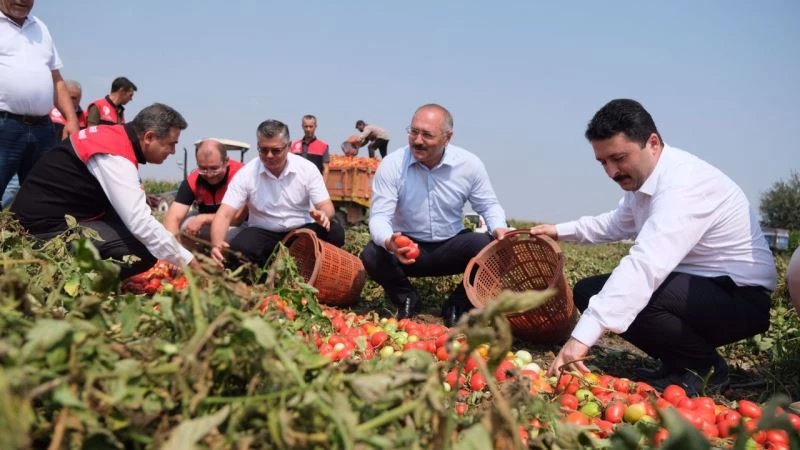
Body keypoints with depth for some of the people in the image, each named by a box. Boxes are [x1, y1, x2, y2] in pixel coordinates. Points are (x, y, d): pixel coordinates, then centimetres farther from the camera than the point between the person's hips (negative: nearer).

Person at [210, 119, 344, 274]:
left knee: (335, 233, -28)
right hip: (263, 232, -1)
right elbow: (224, 214, -16)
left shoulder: (307, 168, -8)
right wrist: (217, 244, -37)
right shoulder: (245, 174, -10)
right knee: (235, 253, -32)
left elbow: (326, 207, -9)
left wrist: (323, 214, -37)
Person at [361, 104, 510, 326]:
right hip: (407, 247, -1)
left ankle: (458, 305, 1)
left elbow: (488, 205, 1)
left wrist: (499, 228, -22)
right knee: (372, 255, -30)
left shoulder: (469, 164, -10)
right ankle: (407, 299, 3)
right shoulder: (392, 165, -15)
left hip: (451, 246, 1)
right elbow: (379, 215, -18)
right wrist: (389, 242, -42)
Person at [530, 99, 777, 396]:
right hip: (694, 287, 9)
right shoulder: (640, 176, 2)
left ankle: (704, 367, -6)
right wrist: (560, 231, 15)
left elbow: (645, 265, -41)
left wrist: (583, 336, -46)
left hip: (741, 298, -9)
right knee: (588, 291, 2)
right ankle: (679, 363, 8)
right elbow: (618, 224, 24)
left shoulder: (684, 183, -28)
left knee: (630, 296, -32)